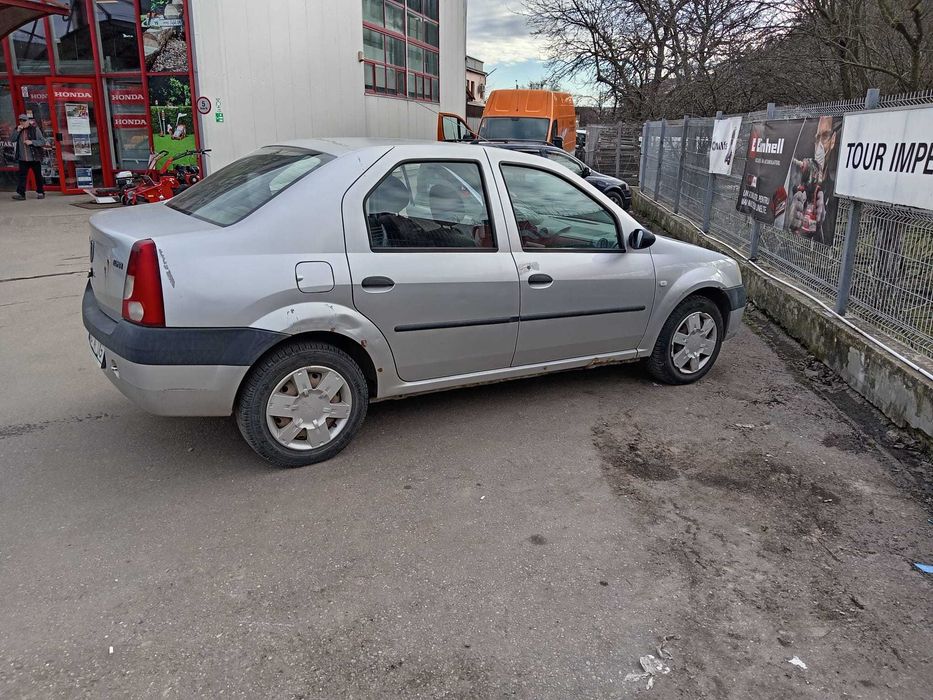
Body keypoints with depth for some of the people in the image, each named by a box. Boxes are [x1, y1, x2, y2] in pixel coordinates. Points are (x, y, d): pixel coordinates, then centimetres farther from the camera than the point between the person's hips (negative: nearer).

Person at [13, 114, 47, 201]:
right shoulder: (18, 129, 10)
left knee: (38, 176, 7)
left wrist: (31, 142, -17)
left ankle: (40, 192, 20)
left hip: (35, 158, -3)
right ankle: (20, 193, -8)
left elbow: (43, 141, -6)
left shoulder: (35, 129, -2)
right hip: (23, 158, 3)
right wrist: (17, 131, -10)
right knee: (22, 175, -4)